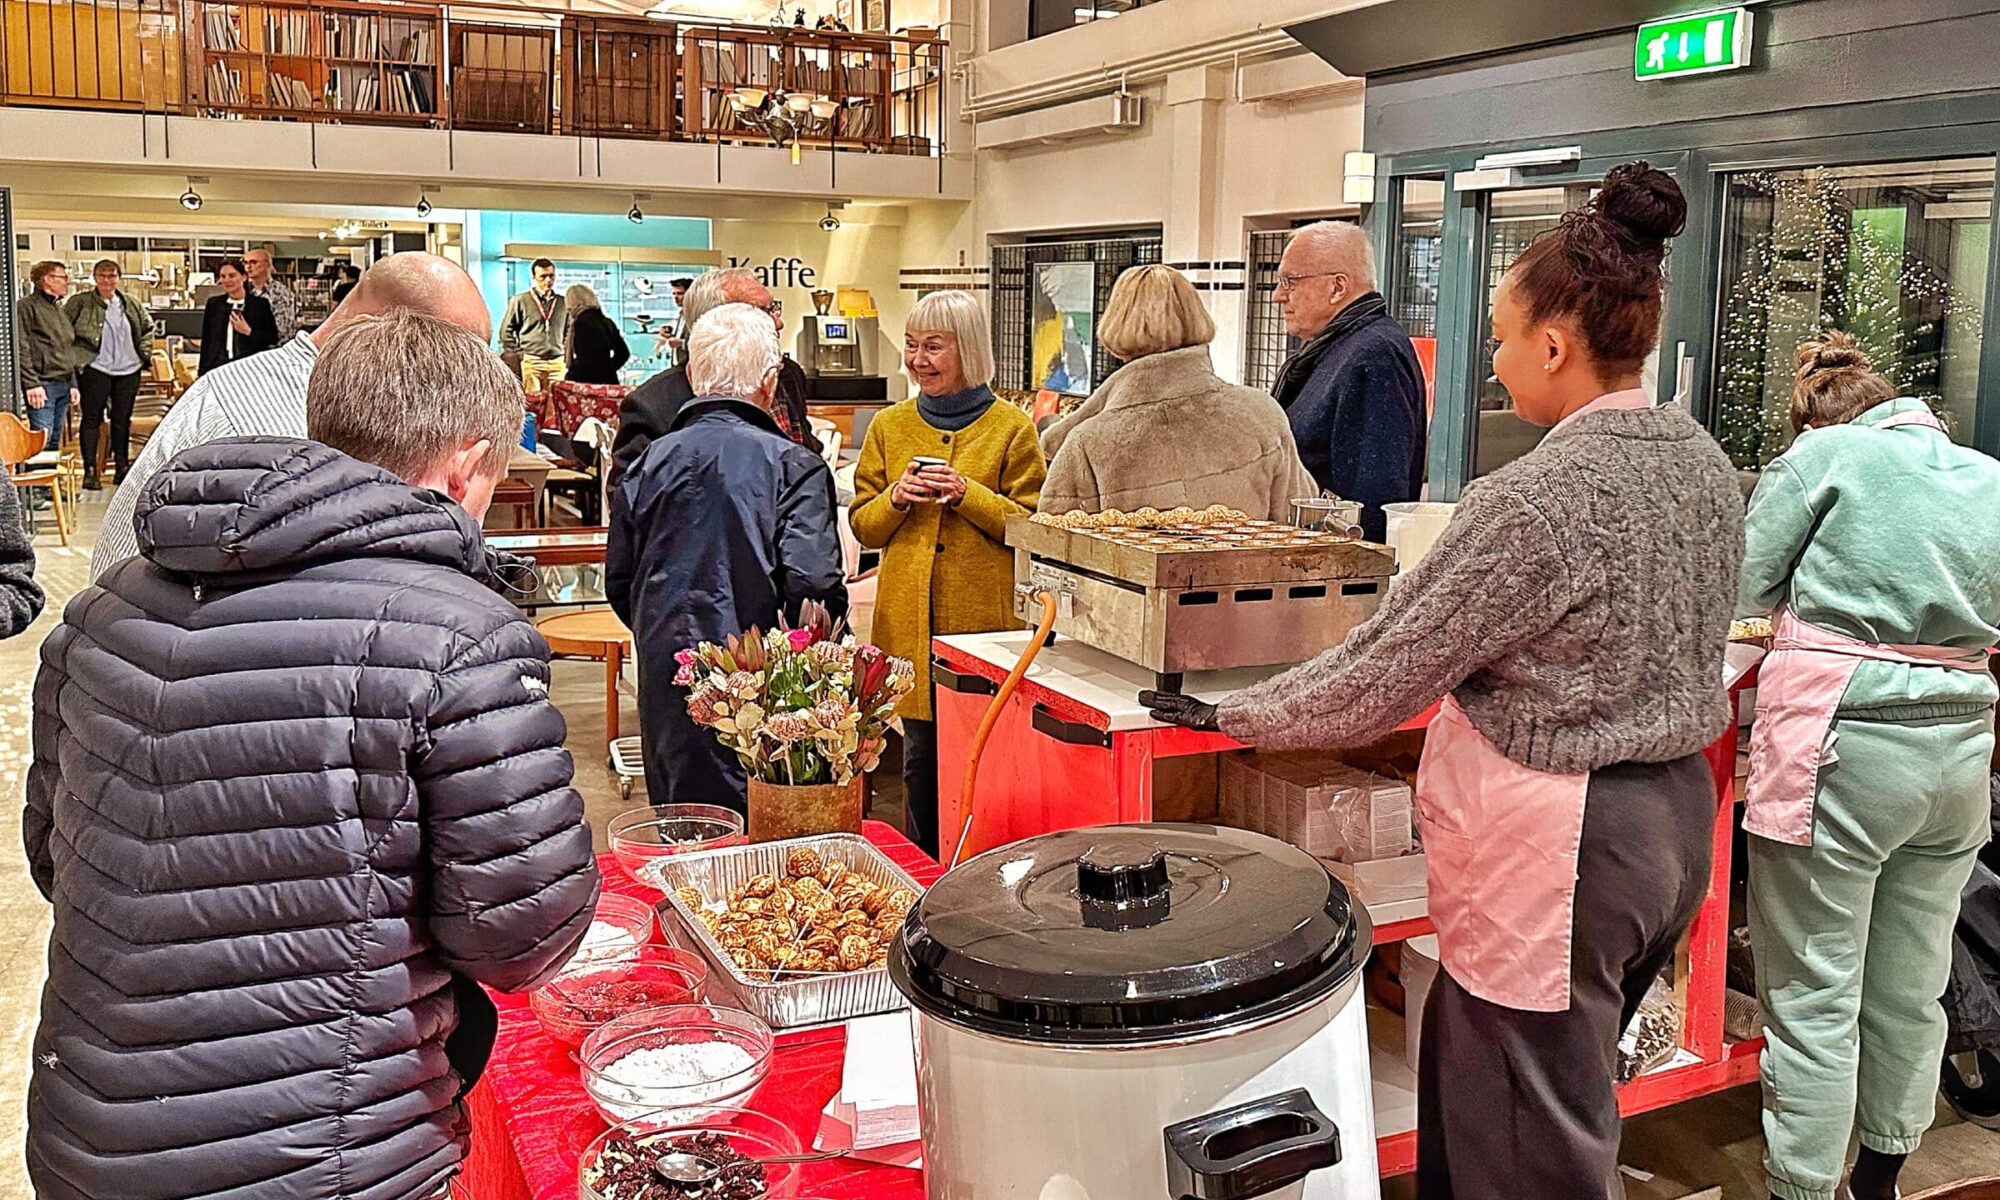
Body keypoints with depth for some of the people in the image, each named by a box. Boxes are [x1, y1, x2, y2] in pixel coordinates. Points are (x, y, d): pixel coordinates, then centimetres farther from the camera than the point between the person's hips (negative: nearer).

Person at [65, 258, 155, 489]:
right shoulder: (80, 302, -3)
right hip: (94, 369, -4)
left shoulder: (132, 305, 10)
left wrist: (144, 353, 12)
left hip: (128, 369, 4)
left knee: (123, 419, 10)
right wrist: (74, 356, -6)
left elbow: (148, 327, 22)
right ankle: (90, 471, 0)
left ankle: (122, 467, 19)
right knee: (92, 419, -2)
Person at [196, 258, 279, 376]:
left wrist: (248, 332, -13)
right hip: (217, 368, 3)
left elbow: (273, 338, 1)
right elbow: (206, 341, 14)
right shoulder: (214, 303, 12)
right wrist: (202, 374, 9)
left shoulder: (260, 304, 3)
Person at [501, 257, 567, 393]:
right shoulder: (520, 301, 2)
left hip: (557, 363, 3)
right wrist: (518, 354, -1)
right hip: (531, 362, -3)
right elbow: (506, 331, 5)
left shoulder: (563, 303, 12)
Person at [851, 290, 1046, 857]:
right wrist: (897, 498, -8)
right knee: (921, 756, 8)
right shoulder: (889, 426, 11)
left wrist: (967, 495, -15)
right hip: (910, 618, 3)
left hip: (986, 617, -3)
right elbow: (863, 526, 12)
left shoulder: (1011, 427, 1)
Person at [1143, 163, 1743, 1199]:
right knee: (1459, 1080, 23)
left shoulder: (1539, 499, -23)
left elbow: (1381, 677, -18)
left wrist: (1229, 716, -5)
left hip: (1557, 844, -9)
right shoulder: (1706, 464, 4)